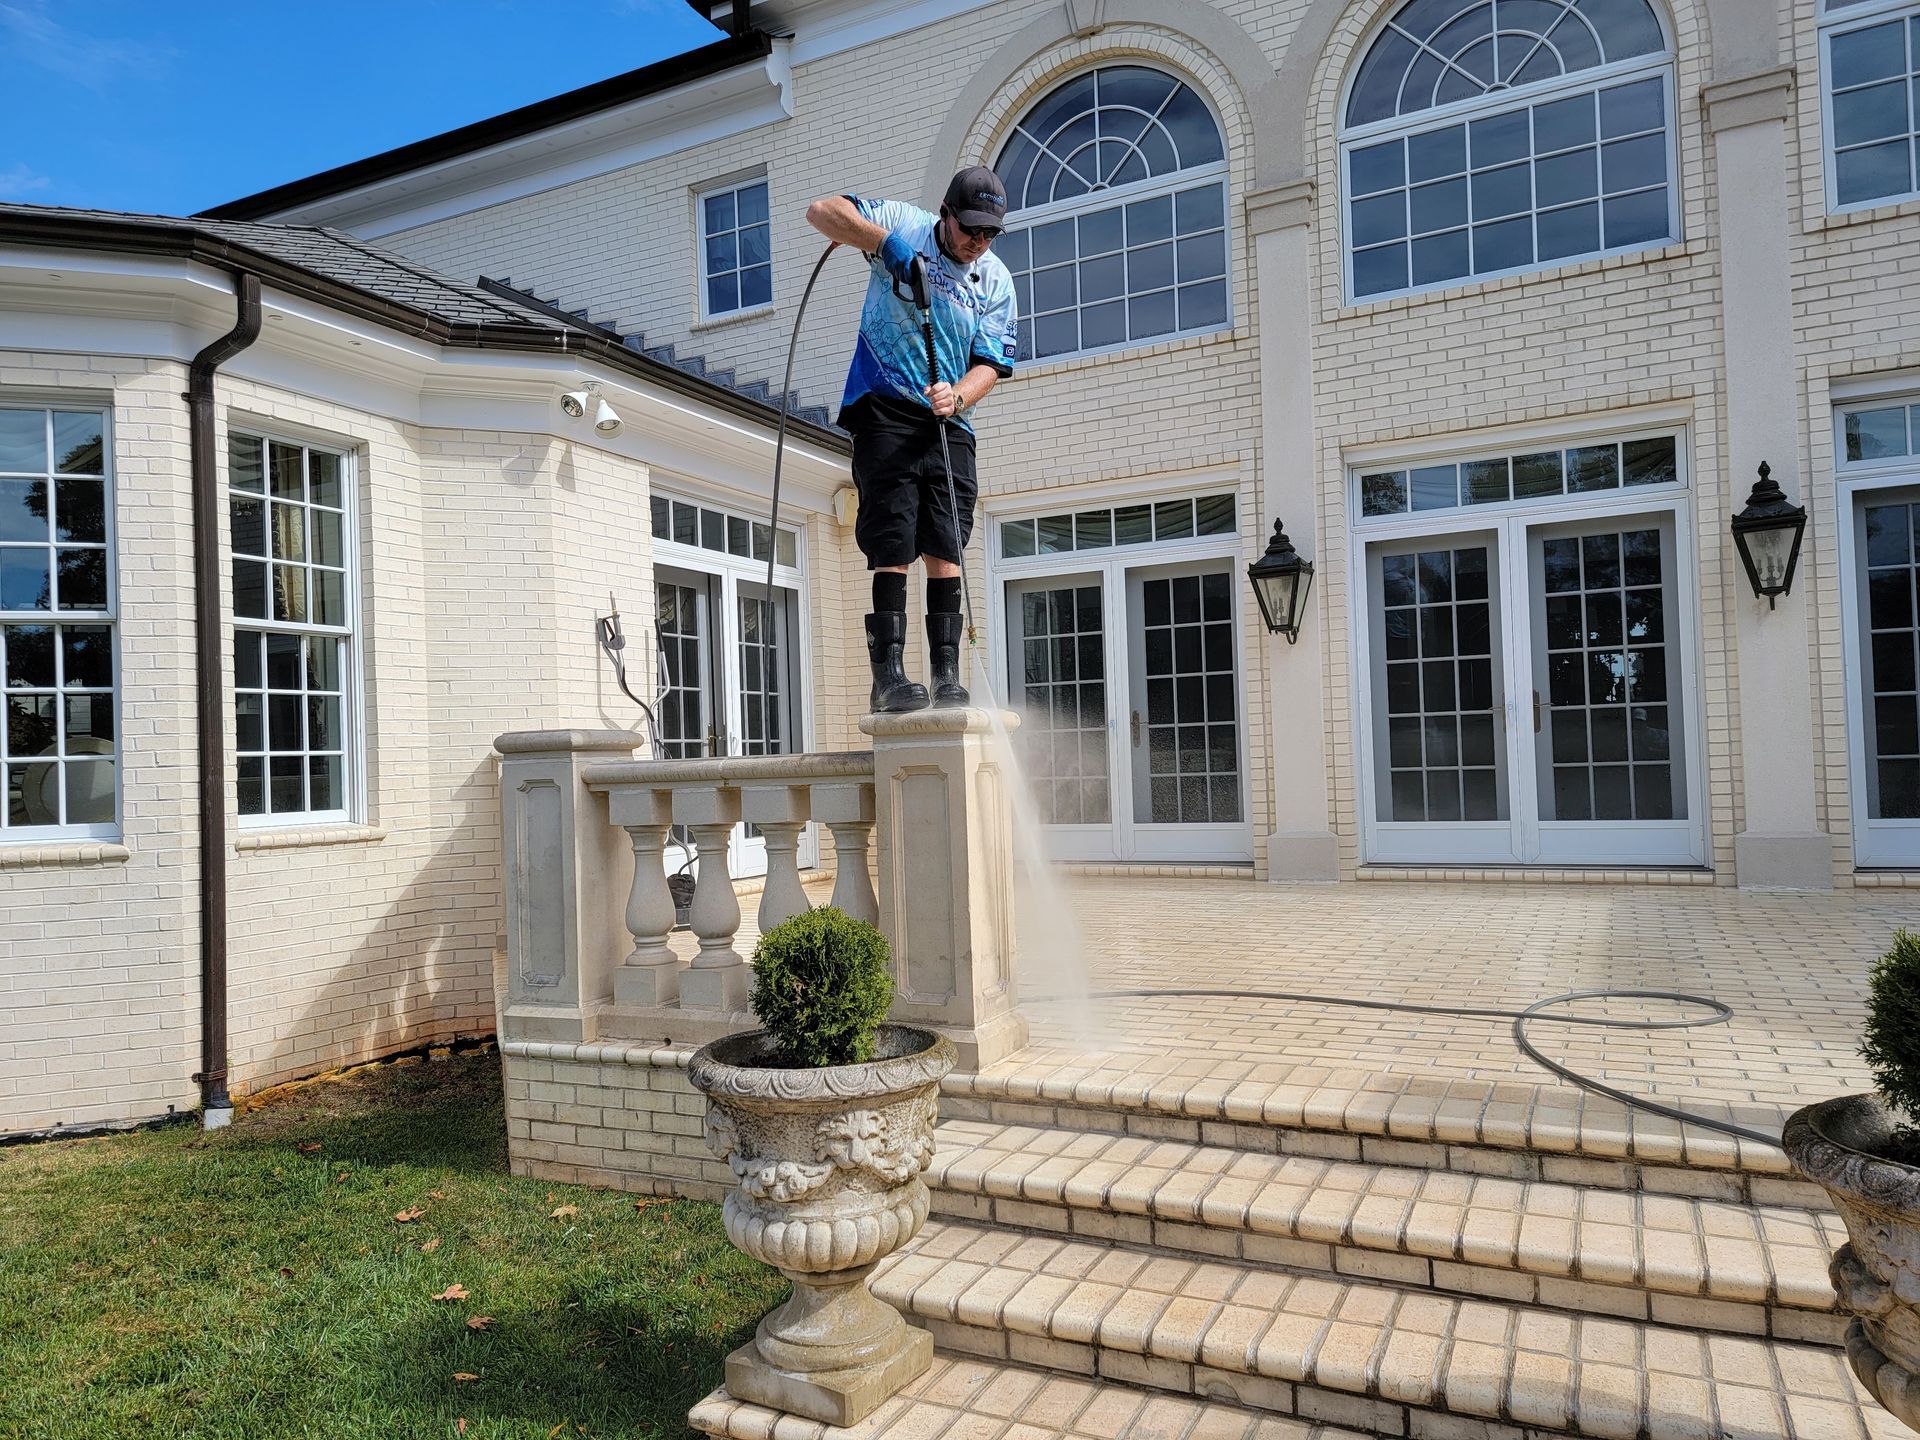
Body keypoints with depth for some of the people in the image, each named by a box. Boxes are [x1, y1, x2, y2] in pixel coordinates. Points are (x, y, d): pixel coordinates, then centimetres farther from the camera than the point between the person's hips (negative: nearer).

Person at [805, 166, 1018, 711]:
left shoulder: (996, 282, 9)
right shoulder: (904, 225, 3)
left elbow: (991, 363, 3)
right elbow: (822, 211, -4)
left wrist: (956, 397, -19)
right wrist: (884, 241, -20)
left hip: (950, 424, 3)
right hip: (885, 410, -3)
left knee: (945, 550, -1)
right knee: (893, 548, -10)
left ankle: (946, 674, 3)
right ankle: (888, 676, -8)